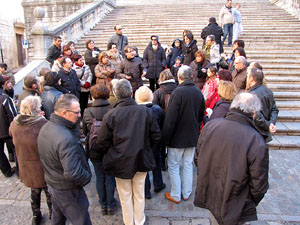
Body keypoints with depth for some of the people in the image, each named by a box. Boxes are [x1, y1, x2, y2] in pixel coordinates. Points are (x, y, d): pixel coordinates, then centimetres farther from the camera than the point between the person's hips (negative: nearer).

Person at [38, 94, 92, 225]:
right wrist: (87, 177, -16)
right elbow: (73, 173, -34)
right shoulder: (66, 138, -34)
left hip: (51, 183, 9)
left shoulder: (46, 127, -2)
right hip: (67, 190, -9)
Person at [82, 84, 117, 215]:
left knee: (99, 177, 18)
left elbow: (85, 131, -1)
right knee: (110, 177, 15)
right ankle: (110, 205, 29)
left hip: (94, 151, 1)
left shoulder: (87, 112, -13)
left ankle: (103, 205, 31)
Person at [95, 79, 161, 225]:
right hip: (141, 161, 2)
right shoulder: (145, 111, -13)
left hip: (121, 163, -1)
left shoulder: (110, 115, -17)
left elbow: (102, 144, -10)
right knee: (139, 194, 21)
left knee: (125, 197, 19)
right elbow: (156, 137, -4)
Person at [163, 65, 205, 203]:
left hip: (177, 137, -6)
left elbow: (170, 118, -19)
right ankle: (186, 193, 29)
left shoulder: (177, 92, -19)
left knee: (173, 166, 9)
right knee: (188, 165, 17)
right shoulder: (198, 92, 0)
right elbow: (201, 115, 10)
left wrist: (165, 138, -10)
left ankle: (175, 195, 19)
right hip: (192, 136, 6)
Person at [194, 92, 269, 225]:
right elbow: (259, 185, -16)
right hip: (234, 208, -3)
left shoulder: (210, 126, -12)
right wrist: (251, 204, 5)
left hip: (209, 196, 4)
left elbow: (197, 159, 0)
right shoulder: (257, 142, -25)